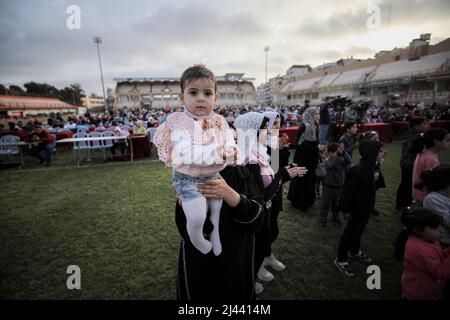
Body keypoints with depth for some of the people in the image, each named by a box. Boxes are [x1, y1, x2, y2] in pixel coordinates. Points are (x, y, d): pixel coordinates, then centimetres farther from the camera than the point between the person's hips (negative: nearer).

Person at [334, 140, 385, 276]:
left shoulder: (372, 166, -2)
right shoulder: (358, 170, -29)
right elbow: (348, 191, -25)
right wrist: (346, 209, -21)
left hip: (366, 207, 8)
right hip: (357, 208, -8)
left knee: (359, 230, 25)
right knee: (350, 232, 4)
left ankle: (355, 252, 47)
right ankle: (341, 260, 20)